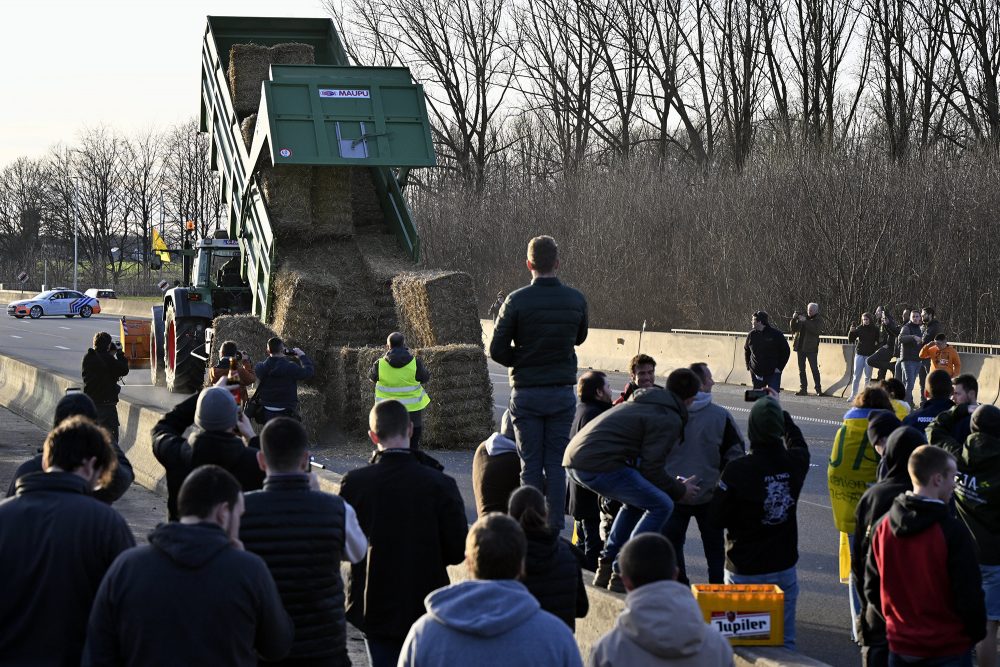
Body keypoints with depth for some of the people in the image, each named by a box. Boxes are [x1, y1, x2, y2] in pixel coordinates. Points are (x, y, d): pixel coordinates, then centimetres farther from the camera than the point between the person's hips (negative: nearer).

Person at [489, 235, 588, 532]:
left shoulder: (517, 301, -10)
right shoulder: (576, 300, -1)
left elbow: (497, 349, -8)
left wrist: (522, 361, 7)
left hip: (526, 393, -2)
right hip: (563, 391, 2)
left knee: (531, 464, 5)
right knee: (556, 463, 8)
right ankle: (555, 528, 8)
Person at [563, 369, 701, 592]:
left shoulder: (641, 404, 27)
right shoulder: (669, 419, -3)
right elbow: (651, 469, -8)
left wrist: (673, 483, 32)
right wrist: (680, 491, 8)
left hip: (573, 459, 10)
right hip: (598, 465, -10)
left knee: (636, 502, 28)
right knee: (661, 506, -4)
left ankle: (606, 567, 25)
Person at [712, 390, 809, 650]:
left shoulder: (737, 470, -19)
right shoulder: (794, 463, -6)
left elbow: (719, 517, -11)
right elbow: (798, 443, 21)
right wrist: (779, 409, 30)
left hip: (743, 570, -3)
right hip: (783, 567, 3)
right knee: (784, 642, 11)